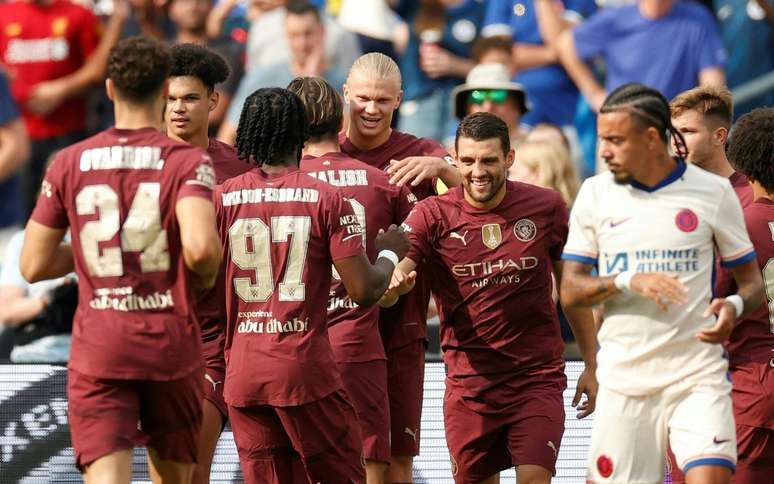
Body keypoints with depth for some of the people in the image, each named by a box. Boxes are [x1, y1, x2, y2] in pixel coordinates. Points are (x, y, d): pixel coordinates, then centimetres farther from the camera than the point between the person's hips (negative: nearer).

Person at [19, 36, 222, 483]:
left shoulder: (70, 163, 3)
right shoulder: (188, 161, -6)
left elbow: (34, 266, 5)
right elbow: (200, 247, -23)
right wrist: (207, 275, 0)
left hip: (98, 345, 0)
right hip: (171, 339, 0)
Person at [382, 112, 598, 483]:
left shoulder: (546, 208, -1)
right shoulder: (433, 215, -4)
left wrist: (591, 366, 9)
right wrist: (391, 284, -43)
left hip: (538, 377, -1)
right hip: (468, 380, 1)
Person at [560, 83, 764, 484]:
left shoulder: (713, 191, 2)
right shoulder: (595, 194, 6)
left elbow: (751, 281, 8)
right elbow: (570, 292, 3)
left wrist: (734, 307, -16)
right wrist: (627, 281, -15)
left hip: (698, 374, -2)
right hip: (623, 377, 2)